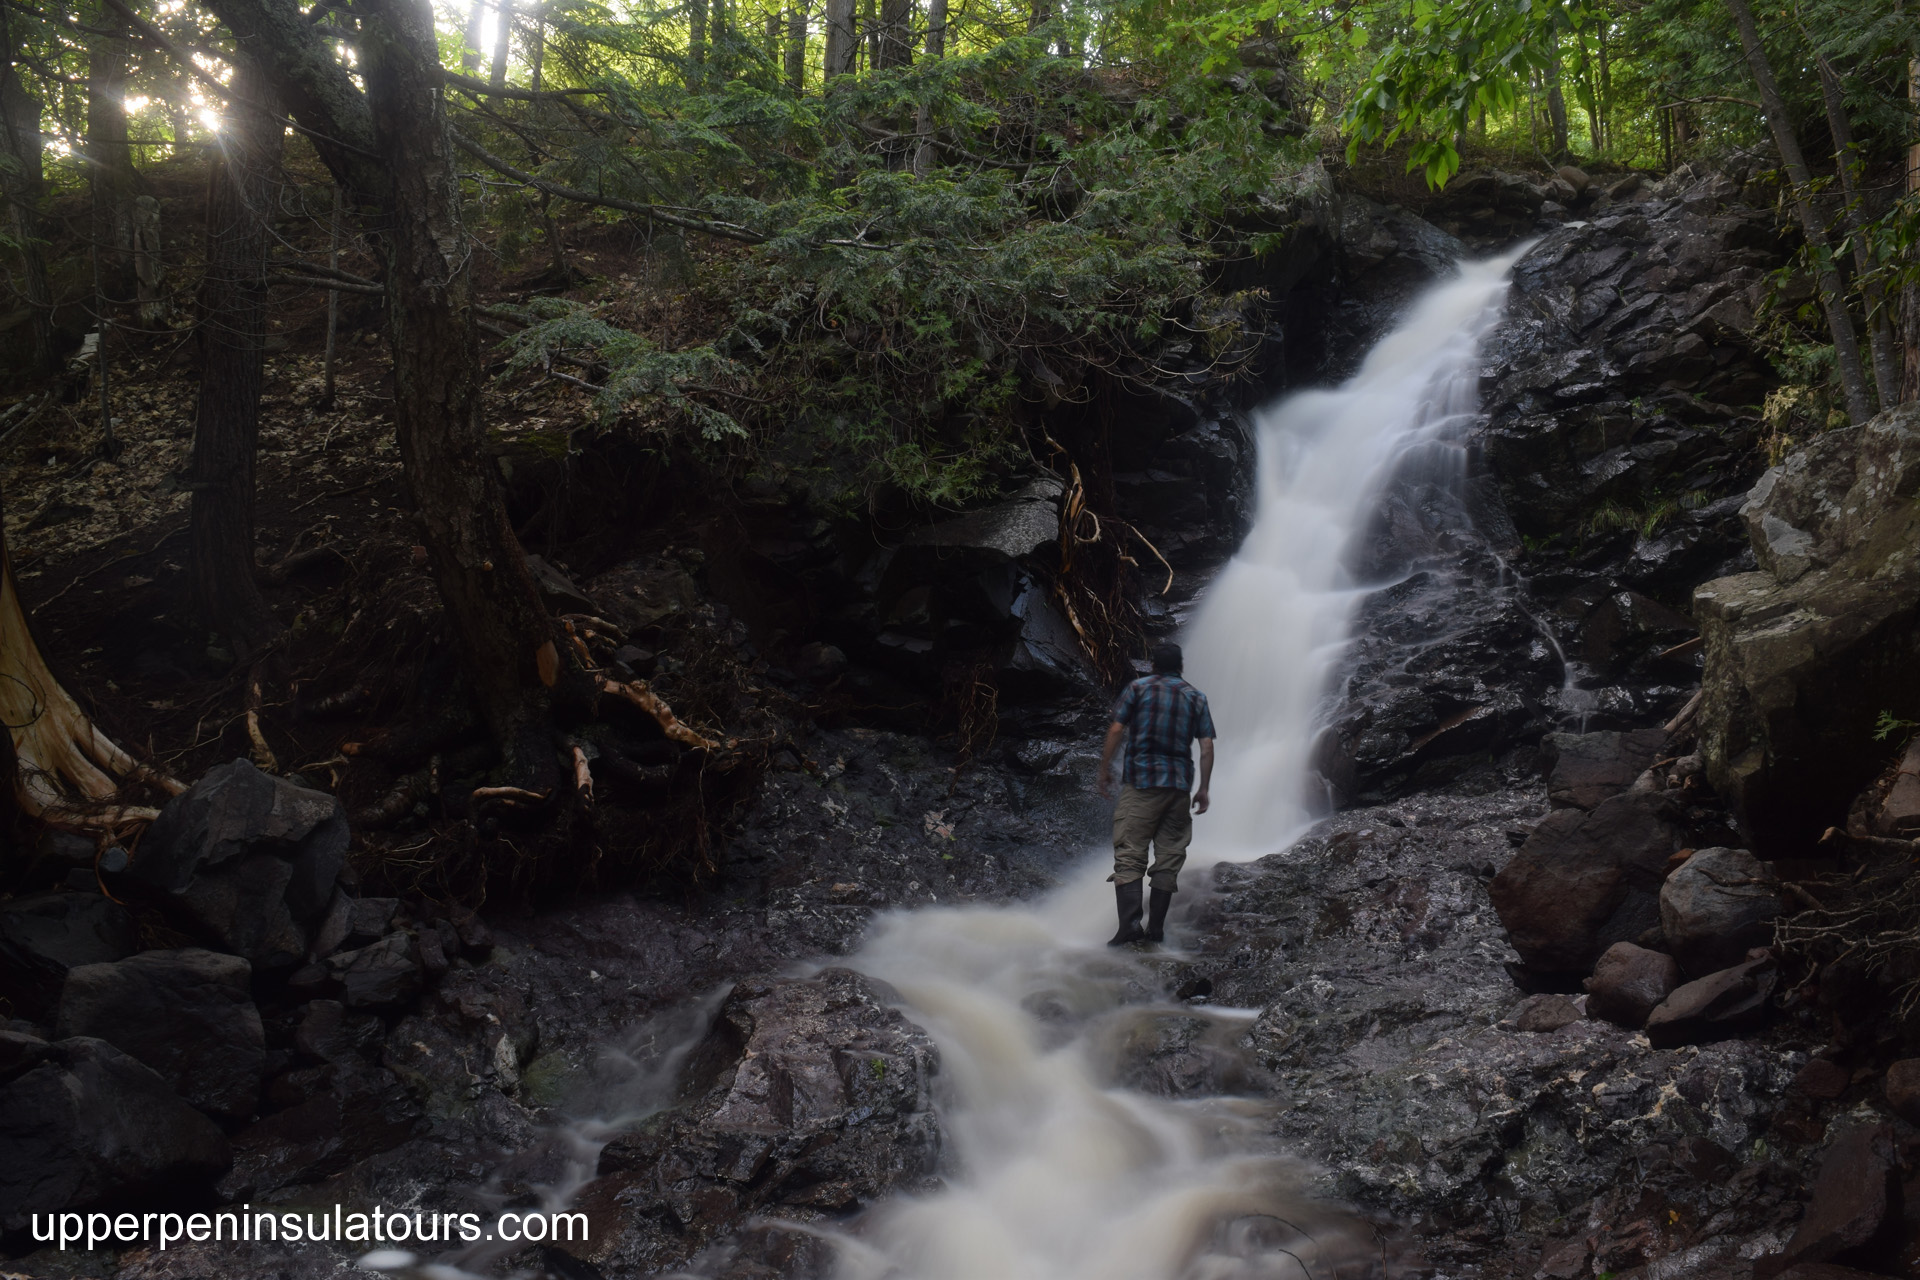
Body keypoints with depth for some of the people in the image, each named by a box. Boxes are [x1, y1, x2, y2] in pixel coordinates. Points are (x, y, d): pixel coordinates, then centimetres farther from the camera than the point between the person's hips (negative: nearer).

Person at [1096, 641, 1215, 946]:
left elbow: (1116, 729, -2)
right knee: (1169, 857, 8)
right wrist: (1204, 788, 8)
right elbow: (1206, 746, 5)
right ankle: (1156, 929, 6)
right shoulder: (1196, 697, 13)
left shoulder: (1138, 688, 6)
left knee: (1129, 854, -5)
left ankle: (1129, 925, -19)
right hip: (1179, 784, 3)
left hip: (1142, 782, -3)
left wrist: (1104, 769, 5)